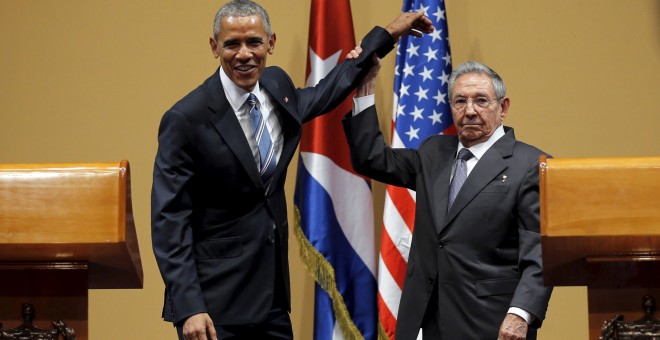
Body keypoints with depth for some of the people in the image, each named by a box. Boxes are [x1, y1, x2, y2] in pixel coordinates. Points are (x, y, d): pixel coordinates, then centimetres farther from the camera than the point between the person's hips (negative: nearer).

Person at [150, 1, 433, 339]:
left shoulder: (277, 86, 4)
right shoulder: (186, 119, -15)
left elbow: (322, 95, 27)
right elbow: (169, 221, -15)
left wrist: (386, 35, 30)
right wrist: (189, 308, -21)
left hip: (272, 295, 6)